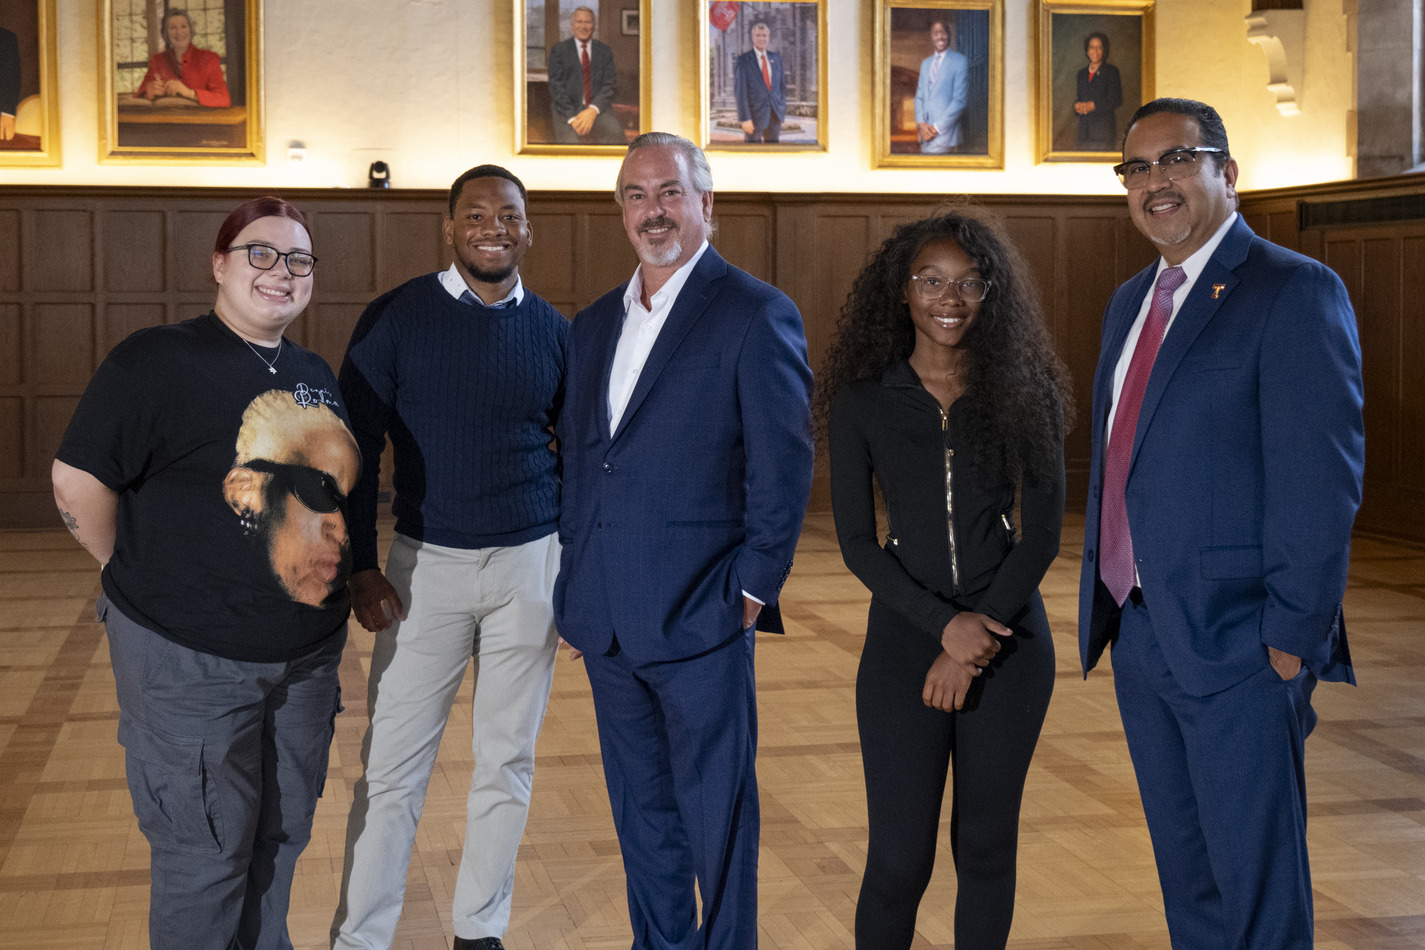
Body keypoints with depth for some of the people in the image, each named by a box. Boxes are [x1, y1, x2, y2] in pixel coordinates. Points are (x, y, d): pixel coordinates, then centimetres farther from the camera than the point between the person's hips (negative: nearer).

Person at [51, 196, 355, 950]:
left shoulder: (315, 374, 9)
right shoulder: (158, 362, -13)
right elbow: (78, 481, -14)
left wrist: (331, 588, 12)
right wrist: (146, 579, -7)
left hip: (306, 653, 7)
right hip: (189, 660, -6)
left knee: (283, 834, 19)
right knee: (205, 854, 4)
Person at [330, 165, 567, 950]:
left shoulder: (553, 331, 5)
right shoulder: (394, 319, -3)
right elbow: (357, 447, -2)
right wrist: (361, 567, -6)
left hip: (529, 563, 2)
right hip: (425, 563, -2)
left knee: (507, 760, 10)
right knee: (392, 766, 0)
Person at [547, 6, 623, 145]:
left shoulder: (605, 51, 14)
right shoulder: (558, 50, 9)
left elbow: (610, 85, 5)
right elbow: (556, 86, 1)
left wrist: (593, 110, -14)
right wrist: (572, 118, -15)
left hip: (598, 109, 2)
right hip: (566, 110, -2)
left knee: (615, 132, -32)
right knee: (569, 141, -34)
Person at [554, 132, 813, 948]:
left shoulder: (756, 315, -8)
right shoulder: (595, 323, 13)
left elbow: (784, 469, -10)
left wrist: (753, 591, -11)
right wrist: (577, 570, 11)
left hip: (700, 617, -6)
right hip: (606, 619, 7)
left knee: (717, 813, 4)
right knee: (642, 811, 17)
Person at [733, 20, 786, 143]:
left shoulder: (776, 58, 10)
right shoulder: (743, 60, -5)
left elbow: (782, 85, 16)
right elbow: (740, 91, -8)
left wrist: (782, 110, 9)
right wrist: (745, 118, -13)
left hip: (775, 114, 4)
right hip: (755, 114, -4)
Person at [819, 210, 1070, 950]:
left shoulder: (1026, 394, 0)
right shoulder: (863, 400, -1)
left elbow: (1042, 533, -2)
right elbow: (855, 541, -2)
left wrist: (973, 648, -9)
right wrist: (945, 624, -14)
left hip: (1010, 644, 1)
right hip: (903, 640, -1)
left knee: (986, 846, 9)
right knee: (900, 857, -3)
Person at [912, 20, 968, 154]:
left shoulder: (960, 62, -2)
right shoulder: (925, 63, 18)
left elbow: (960, 100, -8)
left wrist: (937, 128, -12)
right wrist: (920, 123, -2)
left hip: (943, 132, -5)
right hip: (925, 133, 6)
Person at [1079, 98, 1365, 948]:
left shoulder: (1296, 293, -11)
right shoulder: (1132, 303, 15)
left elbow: (1321, 484, -16)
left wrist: (1290, 638, -18)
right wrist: (1108, 607, 14)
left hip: (1238, 647, -8)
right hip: (1139, 637, 8)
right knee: (1186, 876, 18)